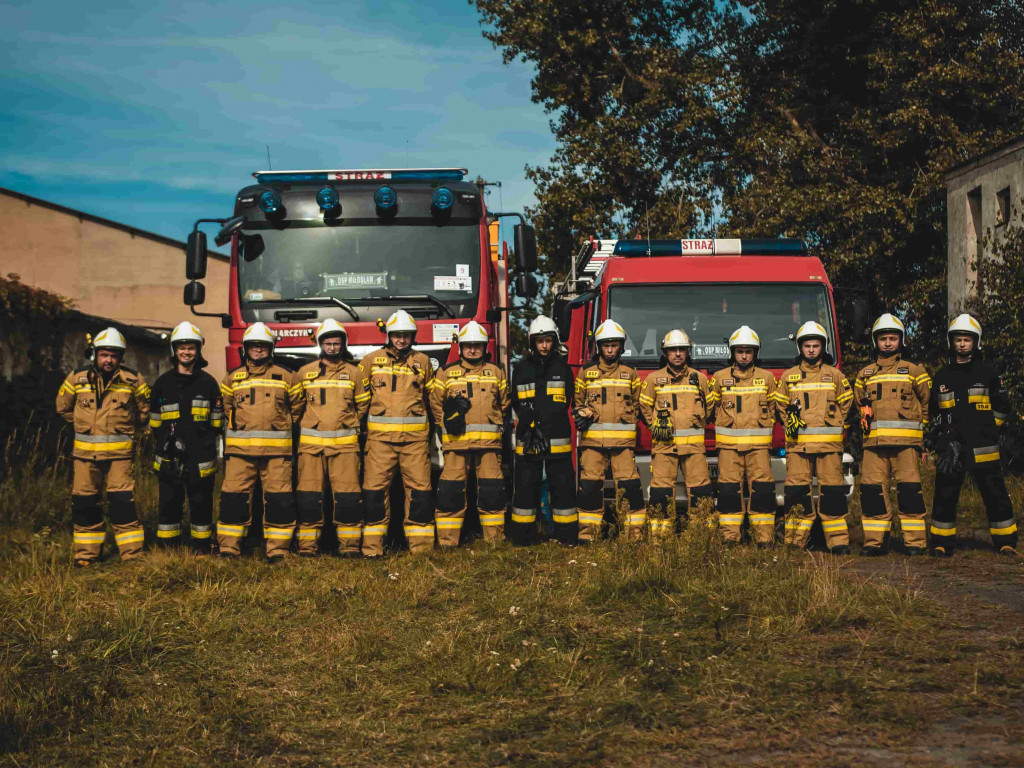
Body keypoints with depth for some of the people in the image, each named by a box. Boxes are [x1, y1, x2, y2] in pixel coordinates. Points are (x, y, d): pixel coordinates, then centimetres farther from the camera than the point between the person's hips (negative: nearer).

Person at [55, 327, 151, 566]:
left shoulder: (133, 379, -2)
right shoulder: (77, 377, 1)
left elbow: (145, 409, 12)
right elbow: (63, 407, 16)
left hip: (119, 452, -2)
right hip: (85, 451, 2)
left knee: (123, 502, -7)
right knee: (84, 504, 6)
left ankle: (132, 553, 0)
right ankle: (86, 554, 17)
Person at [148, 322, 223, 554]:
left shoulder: (208, 383, 6)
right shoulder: (162, 384, 8)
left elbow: (217, 421, 10)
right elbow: (154, 421, 14)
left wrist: (207, 440, 2)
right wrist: (163, 443, 6)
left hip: (201, 457, -1)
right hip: (169, 457, 1)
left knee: (201, 502, 6)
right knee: (169, 502, 5)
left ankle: (202, 547, 15)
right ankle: (166, 548, 13)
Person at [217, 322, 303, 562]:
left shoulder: (286, 377, 9)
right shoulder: (232, 378, 13)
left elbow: (296, 409, 17)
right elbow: (225, 409, 24)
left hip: (277, 449, -1)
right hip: (239, 448, 1)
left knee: (279, 498, -2)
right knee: (234, 497, -1)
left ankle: (277, 549, 4)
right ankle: (228, 548, 7)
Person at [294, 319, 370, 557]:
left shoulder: (353, 372, 6)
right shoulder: (305, 372, 9)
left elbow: (363, 405, 16)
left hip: (345, 444, -1)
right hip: (311, 443, 1)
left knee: (348, 496, -3)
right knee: (309, 495, 0)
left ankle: (349, 542, 4)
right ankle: (308, 543, 7)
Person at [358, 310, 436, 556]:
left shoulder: (422, 361, 13)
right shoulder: (372, 360, 10)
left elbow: (433, 397, 23)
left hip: (415, 436, 1)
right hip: (380, 436, -1)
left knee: (419, 489, -1)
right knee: (375, 488, -3)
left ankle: (421, 545, 5)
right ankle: (372, 546, 3)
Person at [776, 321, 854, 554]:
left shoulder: (835, 375, 10)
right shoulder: (789, 376, 13)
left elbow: (845, 404, 15)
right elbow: (781, 405, 20)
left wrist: (833, 425, 5)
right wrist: (790, 422, 4)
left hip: (828, 443, -1)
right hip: (797, 443, 1)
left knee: (832, 491, -3)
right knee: (796, 491, -3)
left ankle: (838, 542, 1)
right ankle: (795, 542, 2)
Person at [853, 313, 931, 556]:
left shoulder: (914, 371, 12)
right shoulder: (865, 374, 19)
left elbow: (928, 402, 14)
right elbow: (859, 403, 31)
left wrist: (921, 427, 9)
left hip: (906, 441, -3)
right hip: (874, 442, 3)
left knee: (909, 489, -7)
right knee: (872, 489, -2)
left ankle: (915, 542, -2)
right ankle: (874, 541, 3)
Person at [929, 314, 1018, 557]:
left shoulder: (987, 373, 6)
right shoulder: (942, 377, 13)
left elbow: (1002, 409, 11)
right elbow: (934, 413, 19)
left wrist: (984, 428, 4)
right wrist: (941, 440, 8)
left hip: (983, 449, -2)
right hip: (951, 448, 2)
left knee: (996, 496, -1)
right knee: (945, 497, 2)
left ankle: (1005, 542, 9)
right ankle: (942, 543, 11)